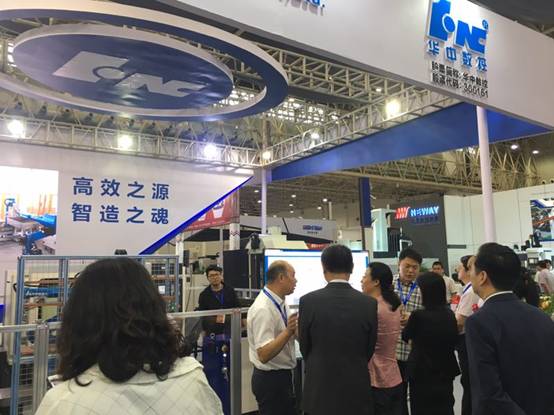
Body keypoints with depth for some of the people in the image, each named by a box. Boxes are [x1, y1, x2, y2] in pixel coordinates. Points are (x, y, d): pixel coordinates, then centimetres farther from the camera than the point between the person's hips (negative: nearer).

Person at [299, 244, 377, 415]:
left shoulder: (308, 301, -12)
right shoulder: (370, 303, -9)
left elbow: (305, 348, -1)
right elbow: (369, 350, 2)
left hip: (320, 390, -1)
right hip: (357, 390, 1)